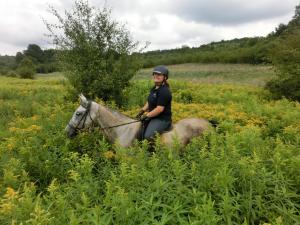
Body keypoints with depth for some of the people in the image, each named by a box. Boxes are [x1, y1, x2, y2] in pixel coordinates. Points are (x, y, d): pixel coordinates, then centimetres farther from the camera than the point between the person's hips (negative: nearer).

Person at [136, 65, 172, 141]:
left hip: (162, 119, -9)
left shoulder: (164, 91, -19)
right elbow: (149, 102, 24)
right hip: (153, 117, 9)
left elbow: (159, 109, -23)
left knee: (148, 136, -24)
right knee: (139, 136, 4)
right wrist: (142, 110, 8)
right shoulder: (154, 89, 12)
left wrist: (146, 115, -15)